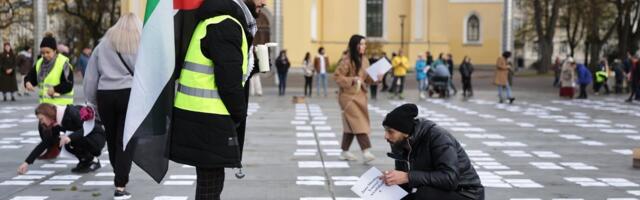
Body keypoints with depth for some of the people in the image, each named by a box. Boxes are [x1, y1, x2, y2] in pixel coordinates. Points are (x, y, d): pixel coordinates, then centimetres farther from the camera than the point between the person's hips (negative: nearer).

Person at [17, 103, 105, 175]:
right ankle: (85, 161, 6)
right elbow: (45, 143, 1)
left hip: (97, 137, -8)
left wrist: (70, 137, -45)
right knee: (57, 140, -11)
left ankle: (93, 161, -8)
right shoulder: (56, 124, -1)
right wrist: (27, 162, -3)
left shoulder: (71, 113, -23)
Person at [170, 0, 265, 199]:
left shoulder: (220, 21, 17)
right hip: (206, 118, -10)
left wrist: (253, 65, 11)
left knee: (209, 181, 17)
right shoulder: (225, 26, -16)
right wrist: (240, 115, -7)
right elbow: (228, 81, -19)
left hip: (201, 115, 10)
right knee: (210, 183, -3)